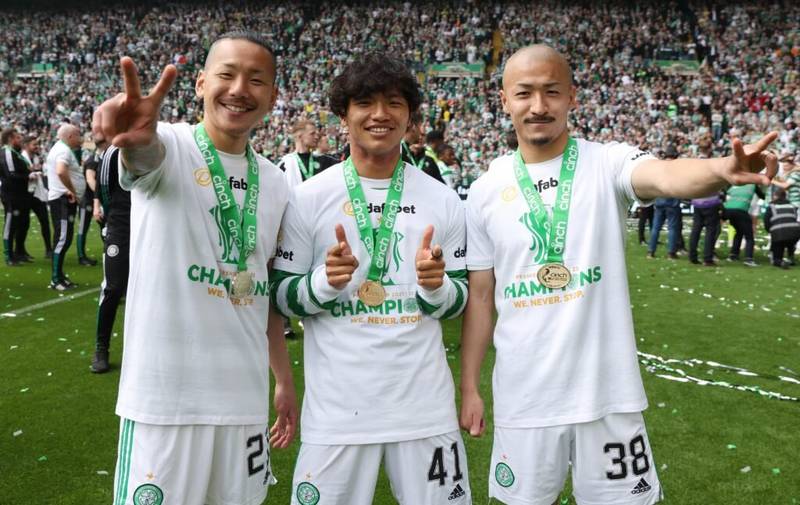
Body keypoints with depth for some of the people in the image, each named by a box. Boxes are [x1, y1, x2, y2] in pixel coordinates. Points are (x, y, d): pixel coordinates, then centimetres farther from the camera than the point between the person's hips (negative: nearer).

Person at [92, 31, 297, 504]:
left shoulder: (275, 183, 8)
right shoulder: (169, 148, -6)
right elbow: (144, 153, -32)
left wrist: (285, 381, 14)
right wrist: (134, 138, -56)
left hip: (246, 394, 5)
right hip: (165, 393, -5)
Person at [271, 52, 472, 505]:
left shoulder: (443, 201, 3)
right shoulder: (308, 198, -3)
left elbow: (457, 304, 7)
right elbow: (282, 297, 0)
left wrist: (436, 285, -14)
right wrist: (326, 281, -19)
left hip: (425, 404, 2)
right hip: (337, 407, -1)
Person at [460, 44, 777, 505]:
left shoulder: (607, 163, -5)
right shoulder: (486, 191, 1)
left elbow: (664, 176, -29)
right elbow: (480, 296, 5)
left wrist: (722, 170, -51)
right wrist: (469, 386, 7)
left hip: (606, 391, -1)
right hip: (523, 396, 2)